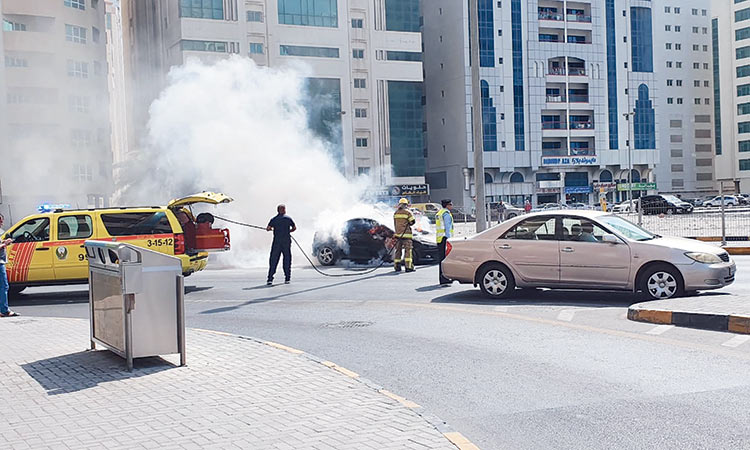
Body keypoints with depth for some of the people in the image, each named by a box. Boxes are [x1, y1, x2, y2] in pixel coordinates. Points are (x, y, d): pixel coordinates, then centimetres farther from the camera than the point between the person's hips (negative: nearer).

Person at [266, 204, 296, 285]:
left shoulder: (274, 219, 1)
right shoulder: (288, 218, 3)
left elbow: (268, 228, -7)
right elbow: (294, 228, 9)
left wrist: (271, 228, 15)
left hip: (277, 242, 0)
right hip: (287, 241, 0)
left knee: (273, 260, 1)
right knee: (287, 259, 9)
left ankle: (270, 279, -6)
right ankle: (287, 279, 10)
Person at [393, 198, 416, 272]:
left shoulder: (395, 213, 9)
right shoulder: (408, 212, -7)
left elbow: (395, 224, 14)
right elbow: (412, 222, -4)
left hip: (398, 234, 5)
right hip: (406, 234, -5)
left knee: (398, 250, 12)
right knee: (408, 250, -3)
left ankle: (397, 266, 14)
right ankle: (408, 266, -9)